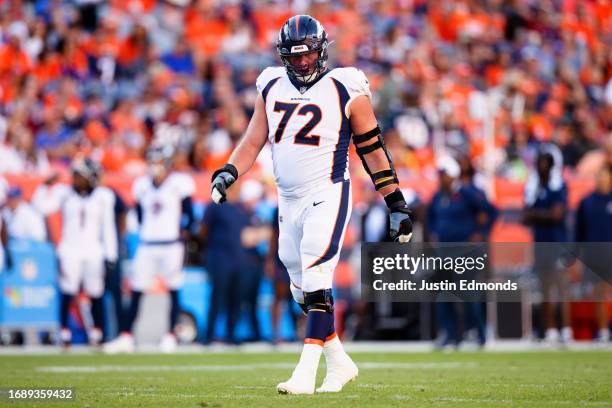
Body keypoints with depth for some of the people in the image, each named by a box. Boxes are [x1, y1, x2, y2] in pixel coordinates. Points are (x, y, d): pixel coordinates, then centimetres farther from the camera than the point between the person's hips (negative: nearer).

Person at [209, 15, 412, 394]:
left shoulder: (345, 89, -6)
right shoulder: (272, 86, 9)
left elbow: (373, 149, -1)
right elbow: (254, 140, 13)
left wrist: (396, 204, 0)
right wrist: (228, 173, -4)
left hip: (327, 196, -6)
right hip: (289, 201, 6)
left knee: (316, 284, -16)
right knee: (303, 291, 10)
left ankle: (306, 374, -17)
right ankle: (340, 363, 25)